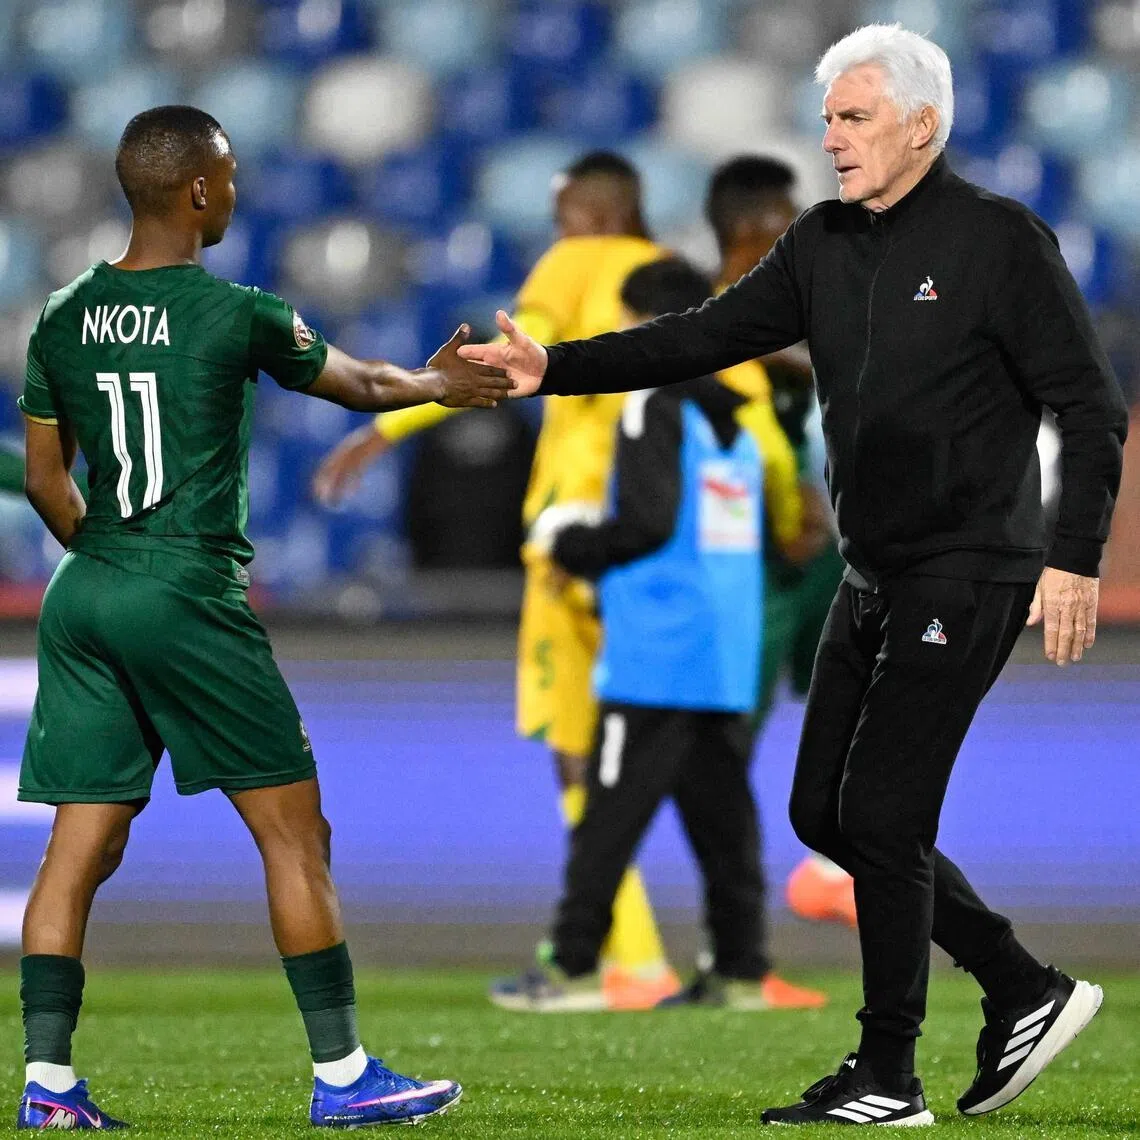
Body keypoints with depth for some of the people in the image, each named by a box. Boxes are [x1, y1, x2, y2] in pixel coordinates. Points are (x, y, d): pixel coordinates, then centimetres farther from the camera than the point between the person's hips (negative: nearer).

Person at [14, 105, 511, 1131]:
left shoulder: (62, 322, 8)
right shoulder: (236, 315, -8)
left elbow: (45, 484, 13)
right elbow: (357, 383, 8)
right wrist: (440, 382, 23)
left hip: (84, 593, 6)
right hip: (189, 599, -6)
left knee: (80, 846, 5)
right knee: (294, 831, 2)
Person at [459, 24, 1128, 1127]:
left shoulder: (1000, 240, -11)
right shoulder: (823, 244, 9)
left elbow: (1091, 406, -12)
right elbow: (705, 337, 6)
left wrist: (1075, 557, -20)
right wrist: (554, 368, -5)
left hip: (967, 575, -8)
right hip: (873, 578, 8)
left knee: (880, 815, -9)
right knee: (823, 811, 8)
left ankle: (887, 1079, 1)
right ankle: (1026, 995, 18)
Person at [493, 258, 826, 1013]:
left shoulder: (655, 410, -7)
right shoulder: (738, 426, 16)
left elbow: (646, 524, -17)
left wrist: (569, 545, -1)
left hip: (654, 660, -7)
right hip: (730, 663, 7)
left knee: (612, 815, -3)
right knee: (723, 815, 8)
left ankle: (573, 967, -1)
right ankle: (743, 971, 5)